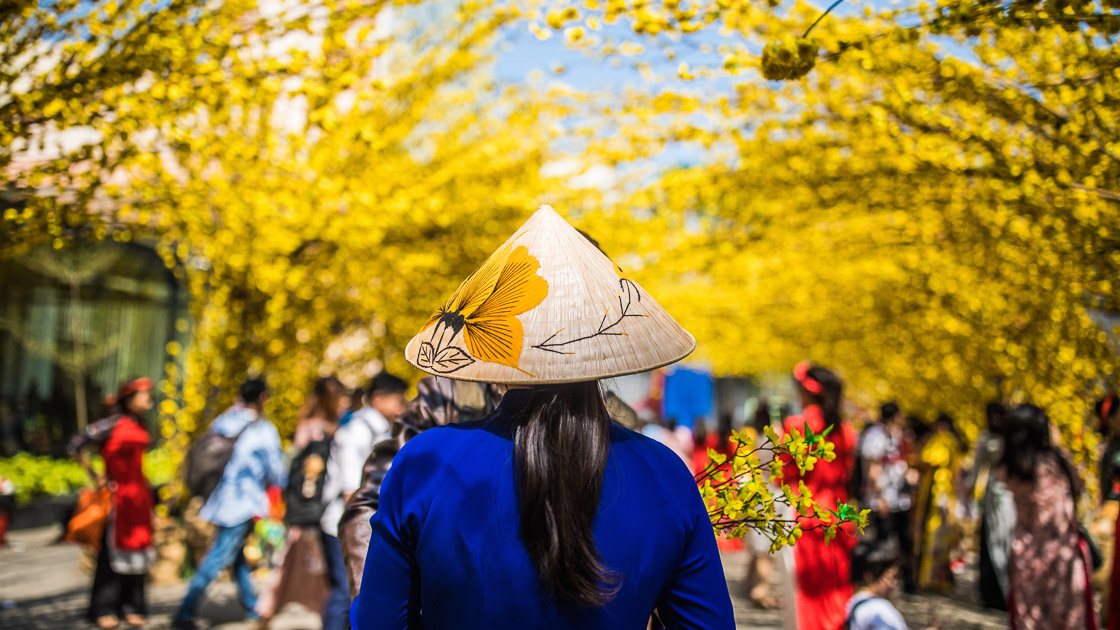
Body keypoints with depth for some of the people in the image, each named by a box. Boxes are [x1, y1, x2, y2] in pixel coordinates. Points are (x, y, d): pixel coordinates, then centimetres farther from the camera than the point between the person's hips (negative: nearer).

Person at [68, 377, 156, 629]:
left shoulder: (139, 426, 11)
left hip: (139, 493, 7)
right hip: (118, 494, -7)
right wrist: (94, 476, -7)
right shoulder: (112, 424, -10)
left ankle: (132, 607, 16)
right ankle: (104, 610, 8)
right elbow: (75, 445, -10)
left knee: (136, 547, 8)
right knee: (114, 549, -2)